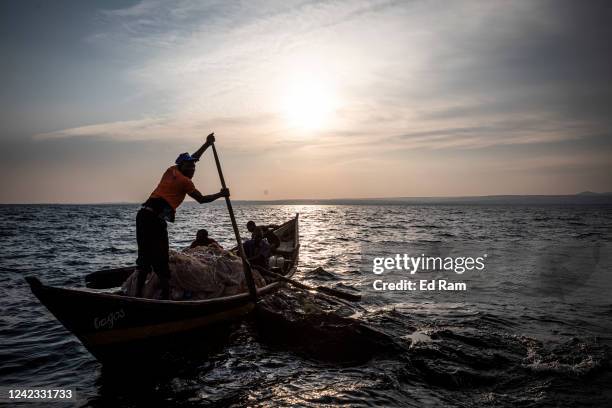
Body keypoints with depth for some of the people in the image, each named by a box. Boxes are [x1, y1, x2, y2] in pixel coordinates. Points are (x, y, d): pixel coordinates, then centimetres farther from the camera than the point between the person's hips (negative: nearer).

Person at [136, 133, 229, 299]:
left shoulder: (171, 171, 19)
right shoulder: (185, 181, -2)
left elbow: (191, 158, 31)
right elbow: (201, 199, 7)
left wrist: (207, 144, 34)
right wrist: (221, 194, 18)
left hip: (143, 214, 8)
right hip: (155, 219, -8)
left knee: (145, 256, 12)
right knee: (160, 261, -5)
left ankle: (139, 293, 15)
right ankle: (166, 295, -2)